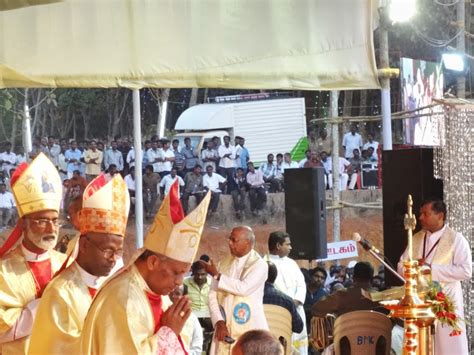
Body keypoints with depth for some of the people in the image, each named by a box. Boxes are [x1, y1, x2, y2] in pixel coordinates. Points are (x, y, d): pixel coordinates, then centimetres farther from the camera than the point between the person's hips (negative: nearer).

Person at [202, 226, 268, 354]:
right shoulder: (224, 263, 11)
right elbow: (213, 296, 6)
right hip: (224, 327, 4)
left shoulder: (259, 265, -4)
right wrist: (219, 322, -7)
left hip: (249, 329, -4)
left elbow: (244, 288, -18)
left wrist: (217, 275, -9)